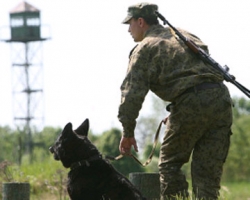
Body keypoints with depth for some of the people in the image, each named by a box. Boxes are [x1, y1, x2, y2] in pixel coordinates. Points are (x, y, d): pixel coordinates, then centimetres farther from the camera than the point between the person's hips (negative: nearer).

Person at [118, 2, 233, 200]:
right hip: (221, 98, 6)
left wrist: (128, 132, 3)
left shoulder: (145, 48, 6)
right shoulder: (186, 35, 27)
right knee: (208, 168, 8)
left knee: (170, 163, 8)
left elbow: (133, 92, -2)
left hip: (191, 102, -6)